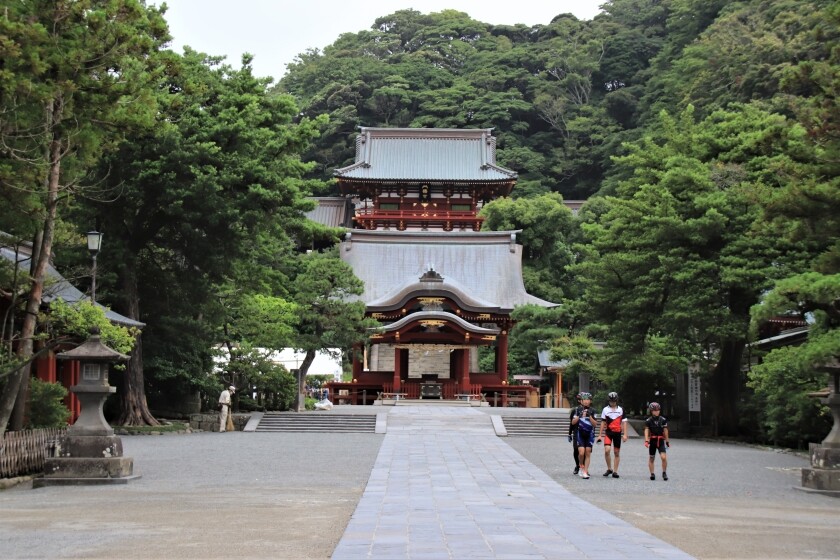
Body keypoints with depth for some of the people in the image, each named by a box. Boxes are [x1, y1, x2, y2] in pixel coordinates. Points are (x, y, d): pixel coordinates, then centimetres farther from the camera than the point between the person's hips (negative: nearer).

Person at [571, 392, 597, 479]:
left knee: (588, 453, -1)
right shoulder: (578, 410, 2)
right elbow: (573, 422, 0)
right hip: (580, 433, -1)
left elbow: (594, 424, 0)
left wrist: (589, 416, -14)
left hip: (589, 434, 1)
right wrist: (579, 416, -14)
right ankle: (581, 467, 14)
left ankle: (585, 472, 2)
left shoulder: (592, 411, 4)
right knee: (581, 453, -12)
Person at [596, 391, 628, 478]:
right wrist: (600, 435, 6)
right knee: (607, 450, -17)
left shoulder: (621, 410, 6)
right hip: (608, 432, -1)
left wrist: (625, 434, -3)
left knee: (617, 452, 4)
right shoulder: (605, 409, 6)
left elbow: (624, 422, 6)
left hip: (618, 433, 1)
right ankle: (609, 469, -1)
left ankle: (615, 471, 11)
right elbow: (603, 423, 8)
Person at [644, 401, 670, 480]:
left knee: (664, 457, -14)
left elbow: (665, 431, 8)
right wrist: (646, 441, -25)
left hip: (661, 441, 0)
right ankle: (652, 474, 18)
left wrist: (667, 441, 13)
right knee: (651, 458, 6)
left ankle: (664, 473, 3)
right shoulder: (648, 421, -2)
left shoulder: (663, 420, 2)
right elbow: (646, 431, -11)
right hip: (652, 441, 0)